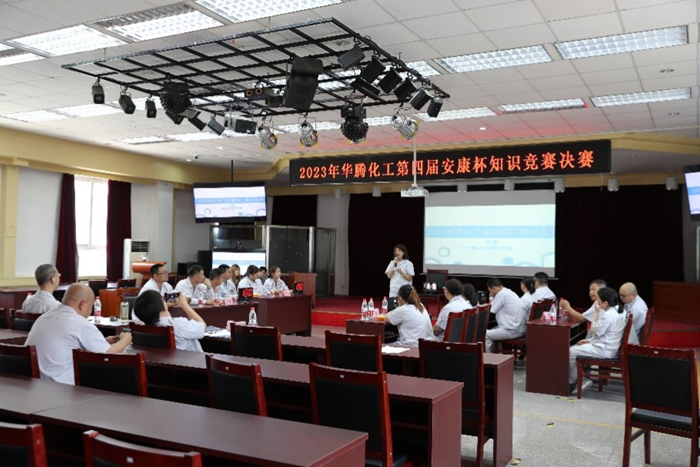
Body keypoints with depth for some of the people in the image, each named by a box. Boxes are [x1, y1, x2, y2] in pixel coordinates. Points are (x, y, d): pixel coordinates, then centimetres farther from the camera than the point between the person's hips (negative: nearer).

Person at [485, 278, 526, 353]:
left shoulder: (501, 294, -14)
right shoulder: (509, 292, 15)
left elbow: (490, 311, -10)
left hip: (512, 331, -11)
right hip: (519, 329, 11)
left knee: (485, 335, -11)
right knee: (491, 331, 21)